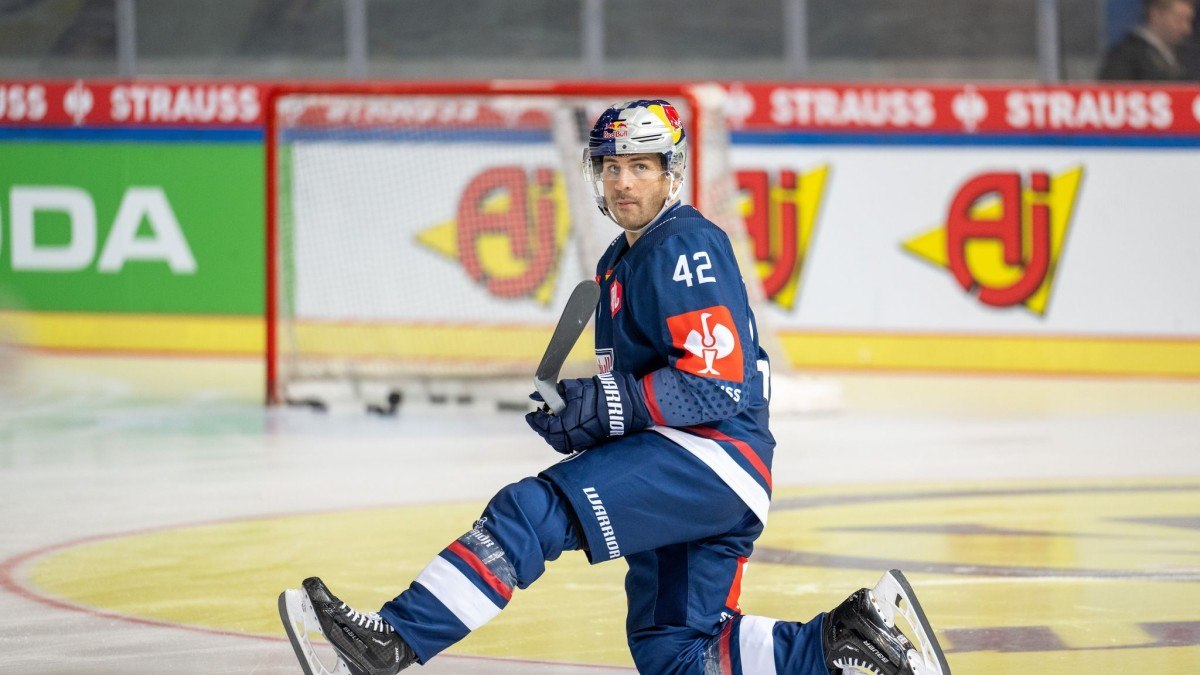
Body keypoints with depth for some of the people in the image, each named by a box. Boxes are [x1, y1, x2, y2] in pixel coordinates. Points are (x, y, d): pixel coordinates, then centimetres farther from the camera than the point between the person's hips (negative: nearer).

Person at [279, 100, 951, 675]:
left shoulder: (688, 248, -9)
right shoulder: (618, 264, 22)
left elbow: (720, 382, -19)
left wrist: (605, 404, -23)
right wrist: (580, 417, 9)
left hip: (714, 456, -11)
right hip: (681, 474, 11)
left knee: (535, 510, -23)